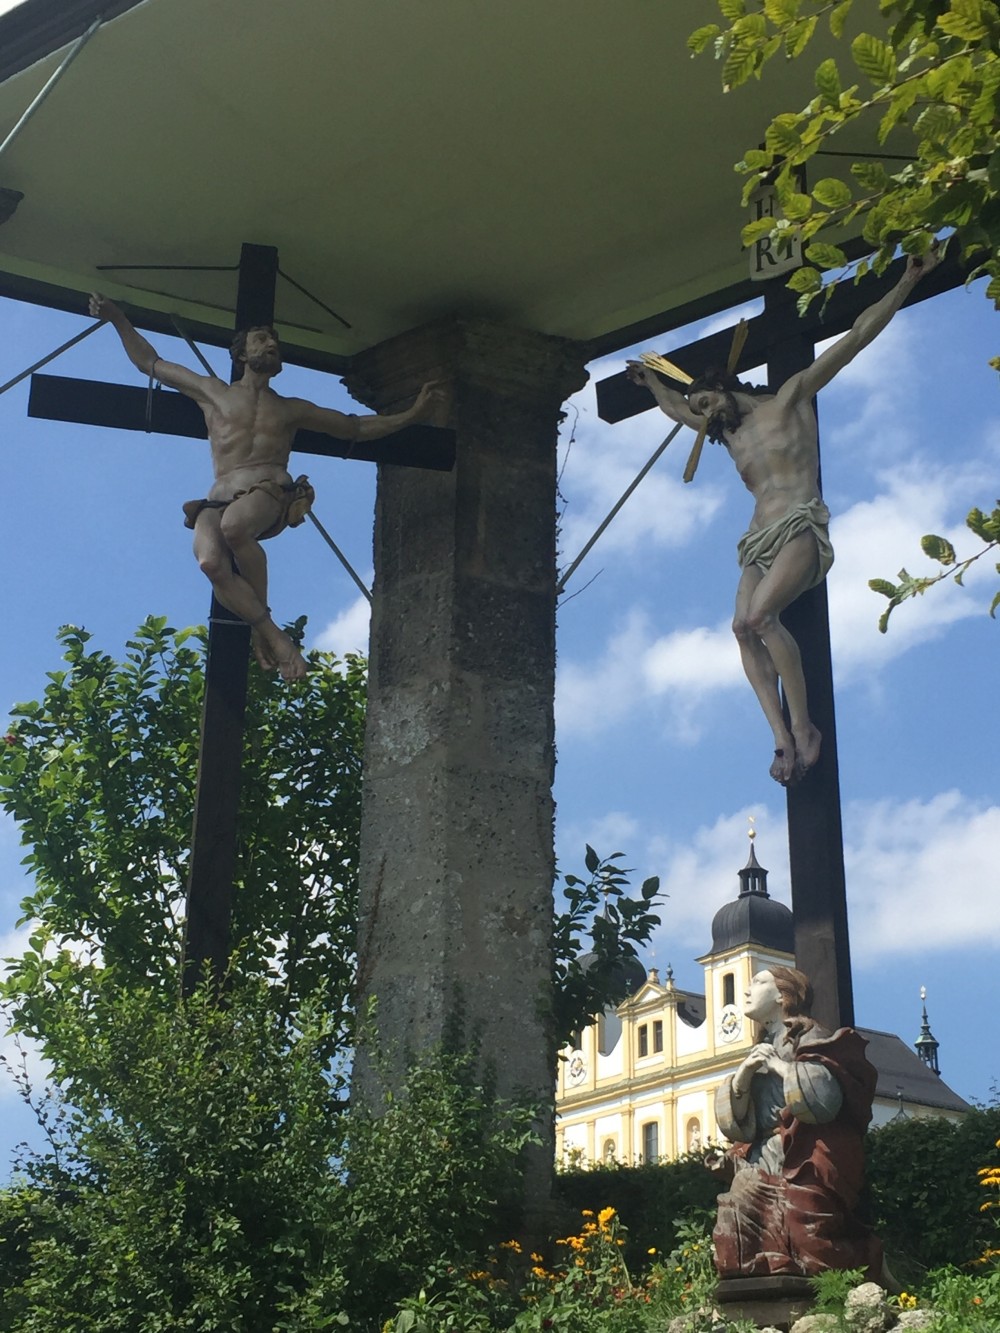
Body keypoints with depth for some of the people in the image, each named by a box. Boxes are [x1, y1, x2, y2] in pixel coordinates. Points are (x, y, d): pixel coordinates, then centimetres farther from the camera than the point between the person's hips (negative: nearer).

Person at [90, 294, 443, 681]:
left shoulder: (291, 409, 28)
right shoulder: (213, 392, 26)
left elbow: (356, 426, 33)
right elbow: (150, 362, 33)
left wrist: (412, 415, 25)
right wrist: (118, 319, 25)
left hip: (270, 490, 0)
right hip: (219, 497, 0)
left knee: (234, 526, -38)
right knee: (210, 561, -35)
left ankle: (262, 627, -23)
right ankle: (272, 635, -31)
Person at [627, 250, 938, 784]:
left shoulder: (789, 399, 10)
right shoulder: (731, 437, 28)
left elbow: (857, 336, 5)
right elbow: (676, 408, 49)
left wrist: (906, 283, 1)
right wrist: (650, 380, 61)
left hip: (801, 528, -6)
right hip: (758, 542, 6)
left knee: (758, 615, -29)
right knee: (744, 628, -22)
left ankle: (803, 725, -25)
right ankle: (783, 737, -31)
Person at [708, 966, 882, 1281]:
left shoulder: (810, 1039, 1)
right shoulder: (761, 1050, 21)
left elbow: (823, 1096, -15)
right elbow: (734, 1122, 14)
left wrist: (779, 1066, -8)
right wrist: (742, 1076, -4)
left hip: (807, 1169, -7)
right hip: (762, 1168, 7)